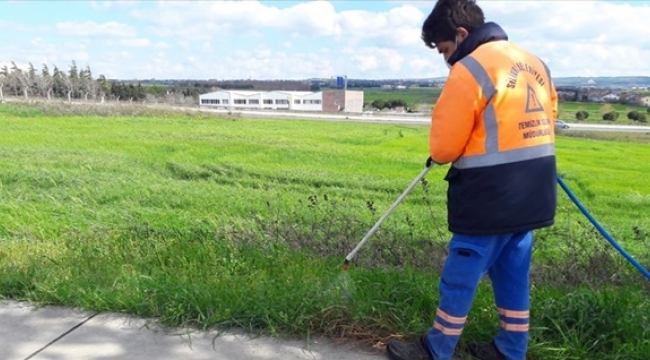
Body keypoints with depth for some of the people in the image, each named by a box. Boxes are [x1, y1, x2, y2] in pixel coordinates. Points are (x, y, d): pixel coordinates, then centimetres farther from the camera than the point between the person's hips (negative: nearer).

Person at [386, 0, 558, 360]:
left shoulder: (470, 69, -14)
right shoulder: (535, 63, 13)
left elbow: (443, 145, -13)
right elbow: (548, 118, 19)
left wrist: (440, 156, 9)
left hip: (490, 198, -8)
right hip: (533, 194, 9)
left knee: (460, 277, 5)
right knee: (513, 275, 19)